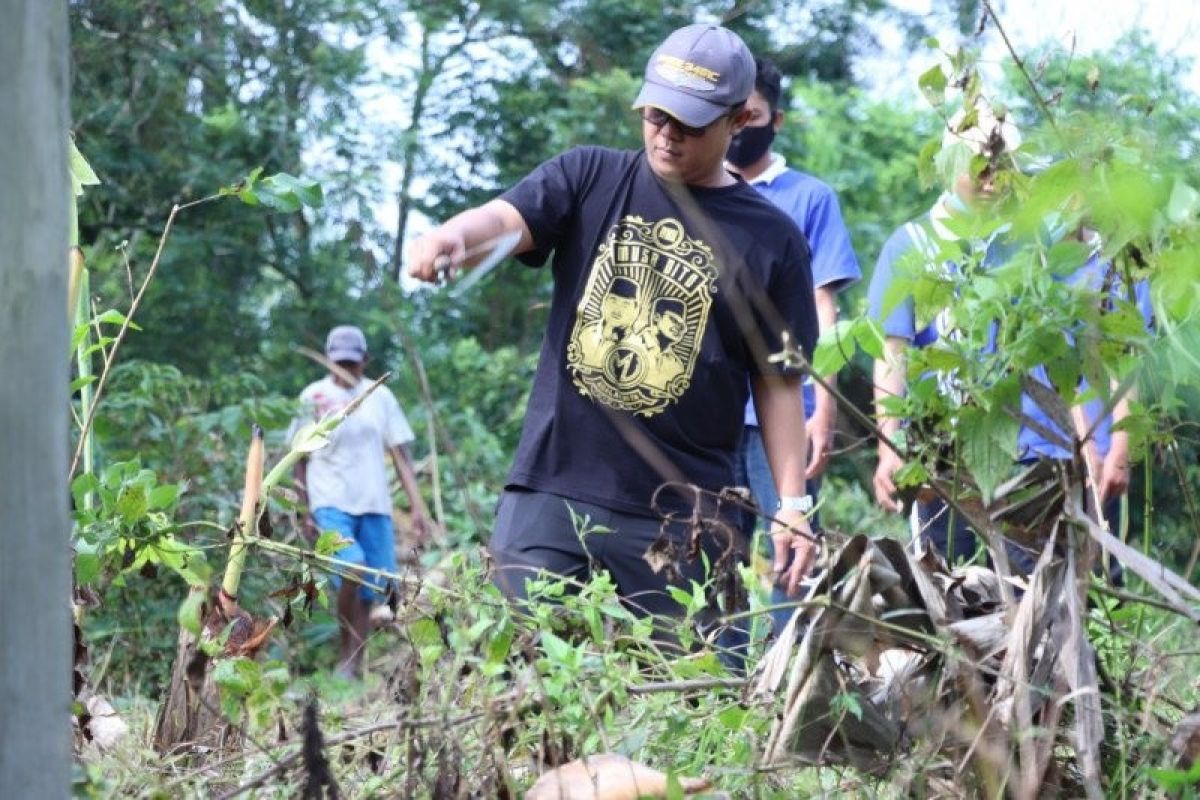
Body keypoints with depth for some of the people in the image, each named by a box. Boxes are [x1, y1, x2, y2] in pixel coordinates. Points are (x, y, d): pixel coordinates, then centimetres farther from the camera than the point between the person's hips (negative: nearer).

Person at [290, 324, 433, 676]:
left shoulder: (380, 397, 9)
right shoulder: (313, 397, 3)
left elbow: (401, 455, 9)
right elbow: (300, 459, 6)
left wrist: (418, 506, 2)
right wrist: (305, 512, 0)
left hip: (374, 504, 3)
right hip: (331, 502, -3)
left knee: (371, 589, 0)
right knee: (352, 568, -24)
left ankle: (356, 663, 8)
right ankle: (347, 653, -11)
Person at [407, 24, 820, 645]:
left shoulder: (771, 239, 6)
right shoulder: (590, 178, 8)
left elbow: (778, 381, 7)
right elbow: (508, 218, -10)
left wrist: (792, 505, 1)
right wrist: (455, 234, -33)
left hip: (680, 517, 0)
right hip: (553, 487, 1)